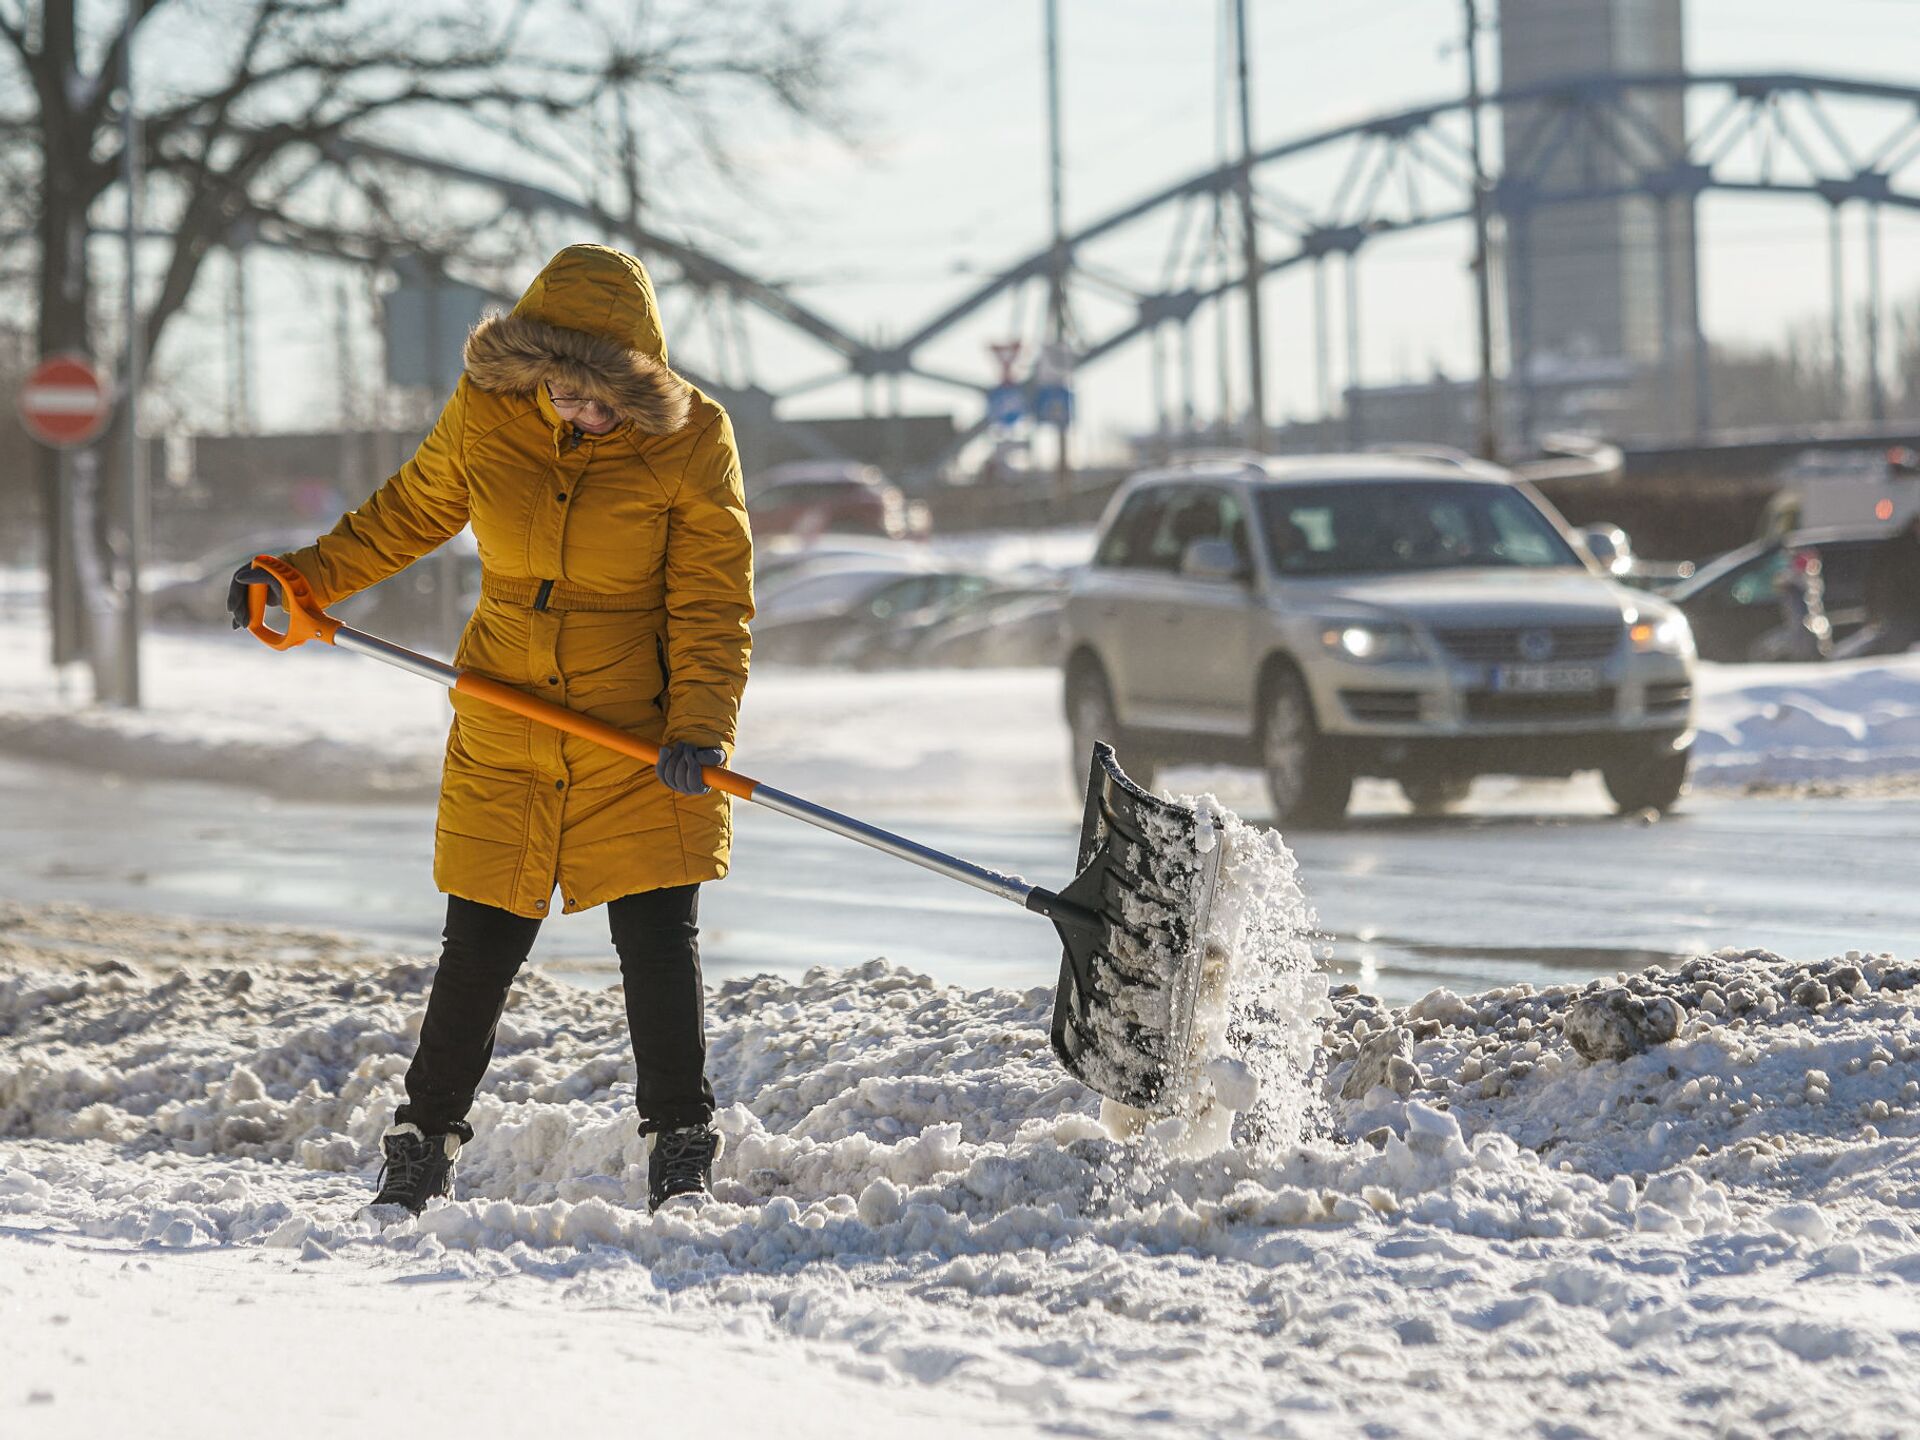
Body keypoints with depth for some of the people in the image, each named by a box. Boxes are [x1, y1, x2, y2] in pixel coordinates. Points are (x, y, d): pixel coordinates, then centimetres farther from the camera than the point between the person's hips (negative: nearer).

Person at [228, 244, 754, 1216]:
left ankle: (680, 1154, 10)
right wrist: (303, 577, 10)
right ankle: (423, 1146, 21)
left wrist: (699, 725, -20)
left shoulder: (688, 442, -11)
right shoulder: (486, 411, -5)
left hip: (639, 743, -2)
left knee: (658, 943, -5)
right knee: (480, 951, 4)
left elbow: (713, 605, -9)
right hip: (502, 747, 2)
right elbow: (410, 513, 13)